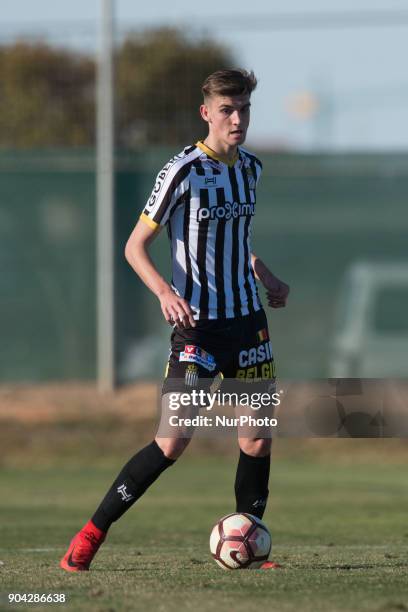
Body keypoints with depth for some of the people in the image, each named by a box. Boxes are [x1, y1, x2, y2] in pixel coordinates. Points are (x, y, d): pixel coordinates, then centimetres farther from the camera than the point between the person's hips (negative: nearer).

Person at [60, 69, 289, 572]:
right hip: (197, 326, -6)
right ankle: (91, 536, -2)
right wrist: (165, 292, -28)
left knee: (258, 438, 0)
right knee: (172, 442, -11)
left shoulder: (249, 168, 9)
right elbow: (135, 246, -12)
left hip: (247, 321, 6)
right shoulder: (183, 171, -12)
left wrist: (264, 277, 16)